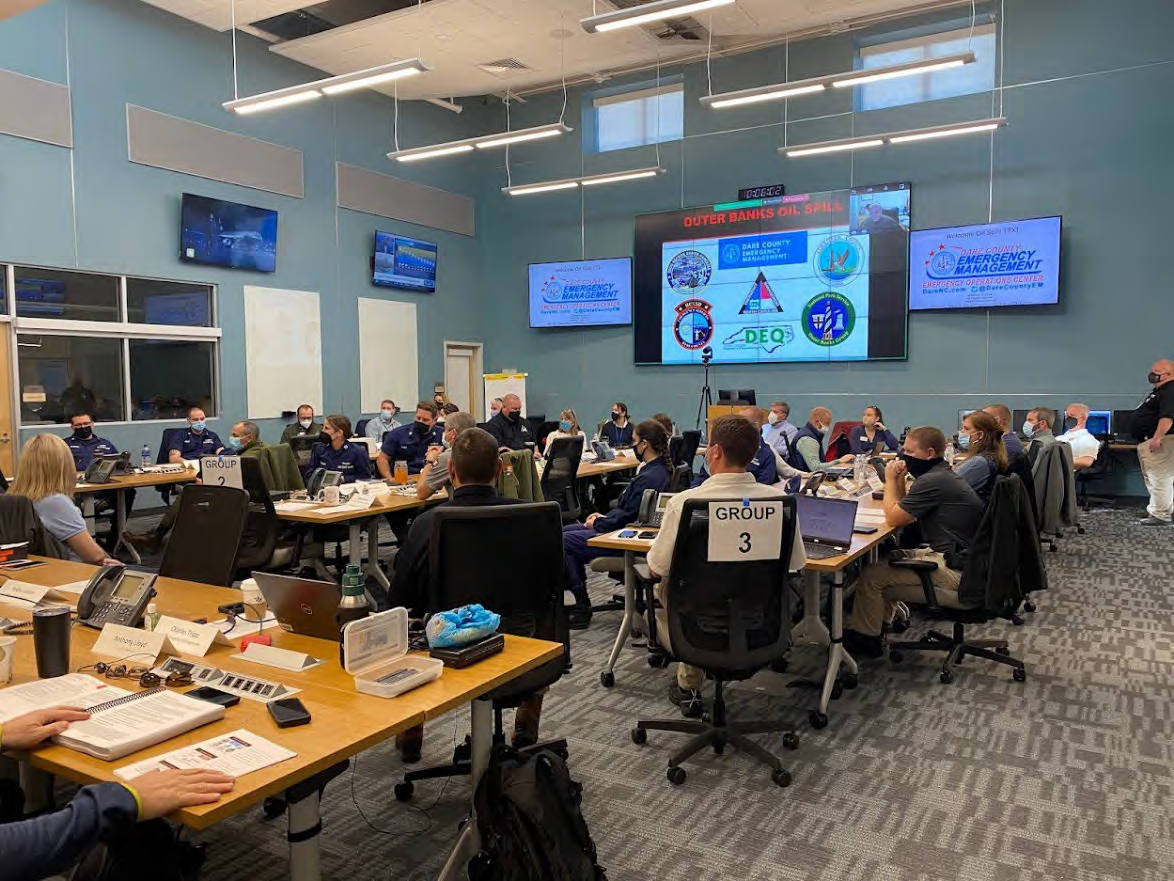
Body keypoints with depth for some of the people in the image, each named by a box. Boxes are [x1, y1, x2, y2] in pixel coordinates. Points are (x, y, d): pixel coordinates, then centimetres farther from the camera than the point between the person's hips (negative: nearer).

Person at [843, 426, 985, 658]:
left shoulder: (932, 481, -20)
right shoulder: (942, 475, 12)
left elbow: (892, 518, -13)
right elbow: (904, 512, 17)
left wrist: (890, 480, -2)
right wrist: (900, 479, 3)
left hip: (956, 572, -11)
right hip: (956, 558, 11)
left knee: (871, 575, -8)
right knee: (888, 558, 20)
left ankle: (864, 637, 9)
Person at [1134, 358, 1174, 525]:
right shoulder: (1161, 390, 21)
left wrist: (1157, 438, -31)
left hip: (1159, 442, -11)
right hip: (1148, 442, 11)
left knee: (1159, 479, -10)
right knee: (1154, 478, 17)